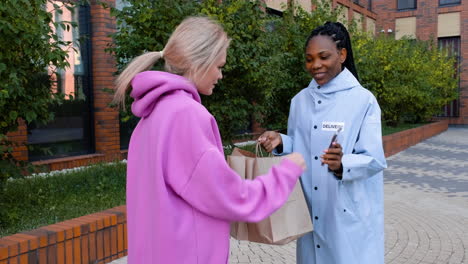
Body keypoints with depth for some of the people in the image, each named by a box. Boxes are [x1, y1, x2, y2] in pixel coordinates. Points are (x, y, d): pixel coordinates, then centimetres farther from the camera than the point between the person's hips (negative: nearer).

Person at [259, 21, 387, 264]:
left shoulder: (363, 100, -9)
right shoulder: (299, 101, 6)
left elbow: (374, 160, -11)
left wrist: (342, 164, -30)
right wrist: (280, 142, -8)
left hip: (350, 214, -4)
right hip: (310, 210, 4)